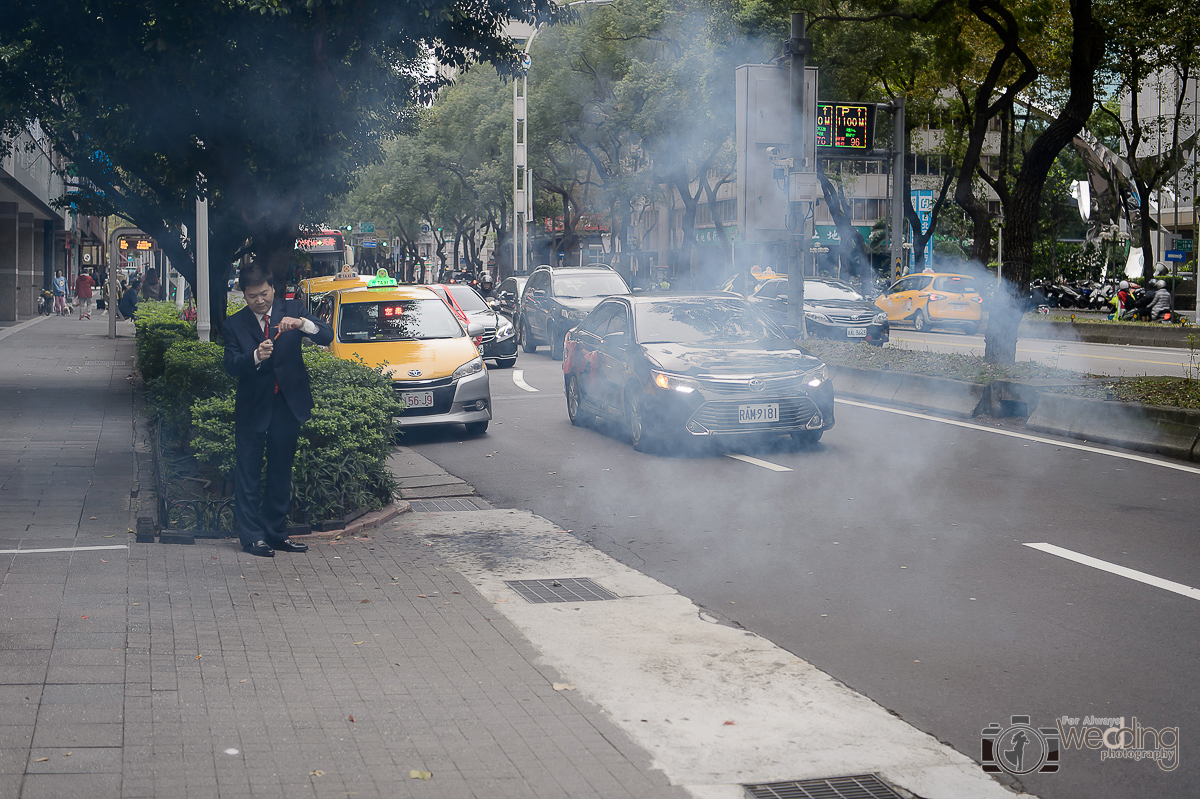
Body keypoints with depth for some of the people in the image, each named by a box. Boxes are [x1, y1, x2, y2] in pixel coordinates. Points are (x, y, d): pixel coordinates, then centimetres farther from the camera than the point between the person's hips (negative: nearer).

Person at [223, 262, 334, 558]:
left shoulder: (291, 309, 1)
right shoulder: (235, 324, 0)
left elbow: (326, 336, -10)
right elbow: (231, 364, -10)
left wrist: (301, 323, -28)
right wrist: (256, 356, -30)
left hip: (288, 403, 2)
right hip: (253, 406, -1)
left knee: (281, 472, 10)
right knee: (248, 473, -1)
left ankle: (275, 532, 20)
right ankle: (252, 536, 6)